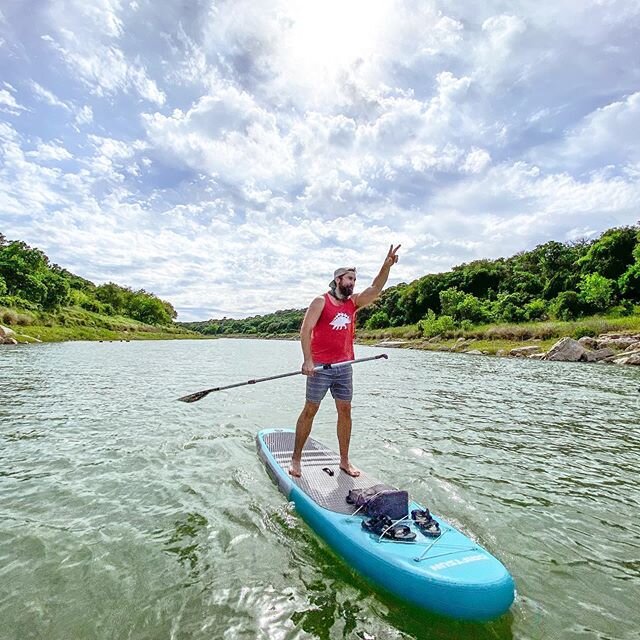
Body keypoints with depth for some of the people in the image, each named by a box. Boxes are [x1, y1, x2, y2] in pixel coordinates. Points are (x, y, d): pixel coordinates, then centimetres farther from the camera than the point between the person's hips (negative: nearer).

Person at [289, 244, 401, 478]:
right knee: (310, 410, 1)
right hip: (320, 367, -5)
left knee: (345, 411, 8)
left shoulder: (353, 302, 11)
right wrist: (308, 360, -20)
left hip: (344, 366, 6)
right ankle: (296, 459, 13)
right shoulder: (321, 302, -5)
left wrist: (387, 265, -14)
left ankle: (344, 461, 20)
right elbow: (305, 331, -11)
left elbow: (375, 289, -1)